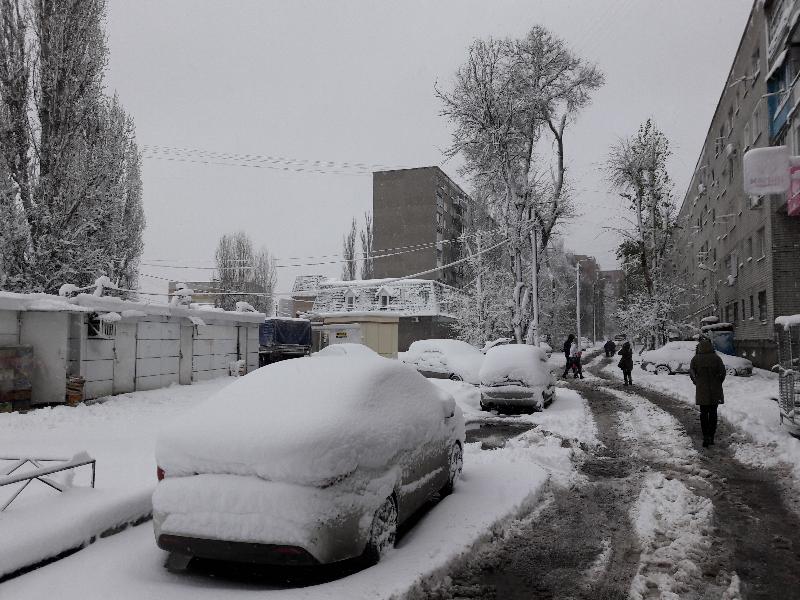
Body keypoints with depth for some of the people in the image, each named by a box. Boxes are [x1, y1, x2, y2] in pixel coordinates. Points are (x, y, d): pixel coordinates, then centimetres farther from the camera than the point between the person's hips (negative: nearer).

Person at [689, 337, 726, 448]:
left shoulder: (695, 359, -7)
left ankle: (706, 437, -1)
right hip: (715, 391, 1)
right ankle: (711, 437, 15)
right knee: (713, 413, 11)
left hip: (701, 391, -1)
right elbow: (722, 372, -6)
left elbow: (692, 373, -6)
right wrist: (718, 383, 7)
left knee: (703, 414, 7)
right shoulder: (716, 358, -6)